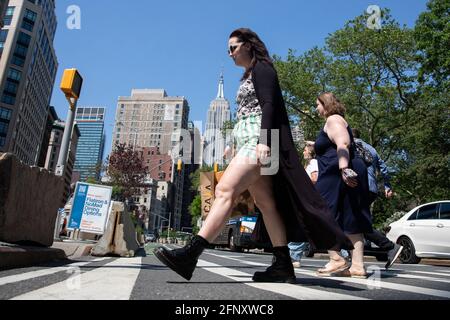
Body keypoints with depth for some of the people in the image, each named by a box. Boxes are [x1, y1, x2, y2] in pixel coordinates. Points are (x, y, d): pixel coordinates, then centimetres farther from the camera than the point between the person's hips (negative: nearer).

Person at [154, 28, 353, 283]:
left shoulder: (262, 68, 2)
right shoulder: (250, 76, 29)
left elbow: (268, 105, -13)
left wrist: (263, 141, -26)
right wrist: (236, 149, 25)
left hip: (257, 138, -10)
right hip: (249, 141, 10)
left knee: (225, 190, -22)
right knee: (266, 202, 2)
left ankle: (190, 255, -28)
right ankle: (283, 266, 4)